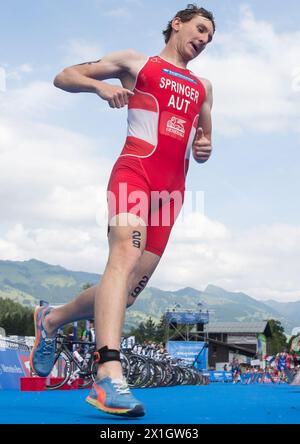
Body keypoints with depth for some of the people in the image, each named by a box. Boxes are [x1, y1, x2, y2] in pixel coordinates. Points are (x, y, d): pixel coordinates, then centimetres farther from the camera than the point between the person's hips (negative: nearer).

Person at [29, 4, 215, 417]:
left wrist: (205, 148, 8)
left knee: (132, 285, 1)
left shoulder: (203, 87, 28)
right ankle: (110, 375, -41)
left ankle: (52, 320, 24)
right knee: (125, 256, -29)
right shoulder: (136, 61, 14)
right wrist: (100, 86, -9)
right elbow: (63, 77, 13)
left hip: (173, 188, 6)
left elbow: (203, 140, 33)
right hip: (136, 168, -6)